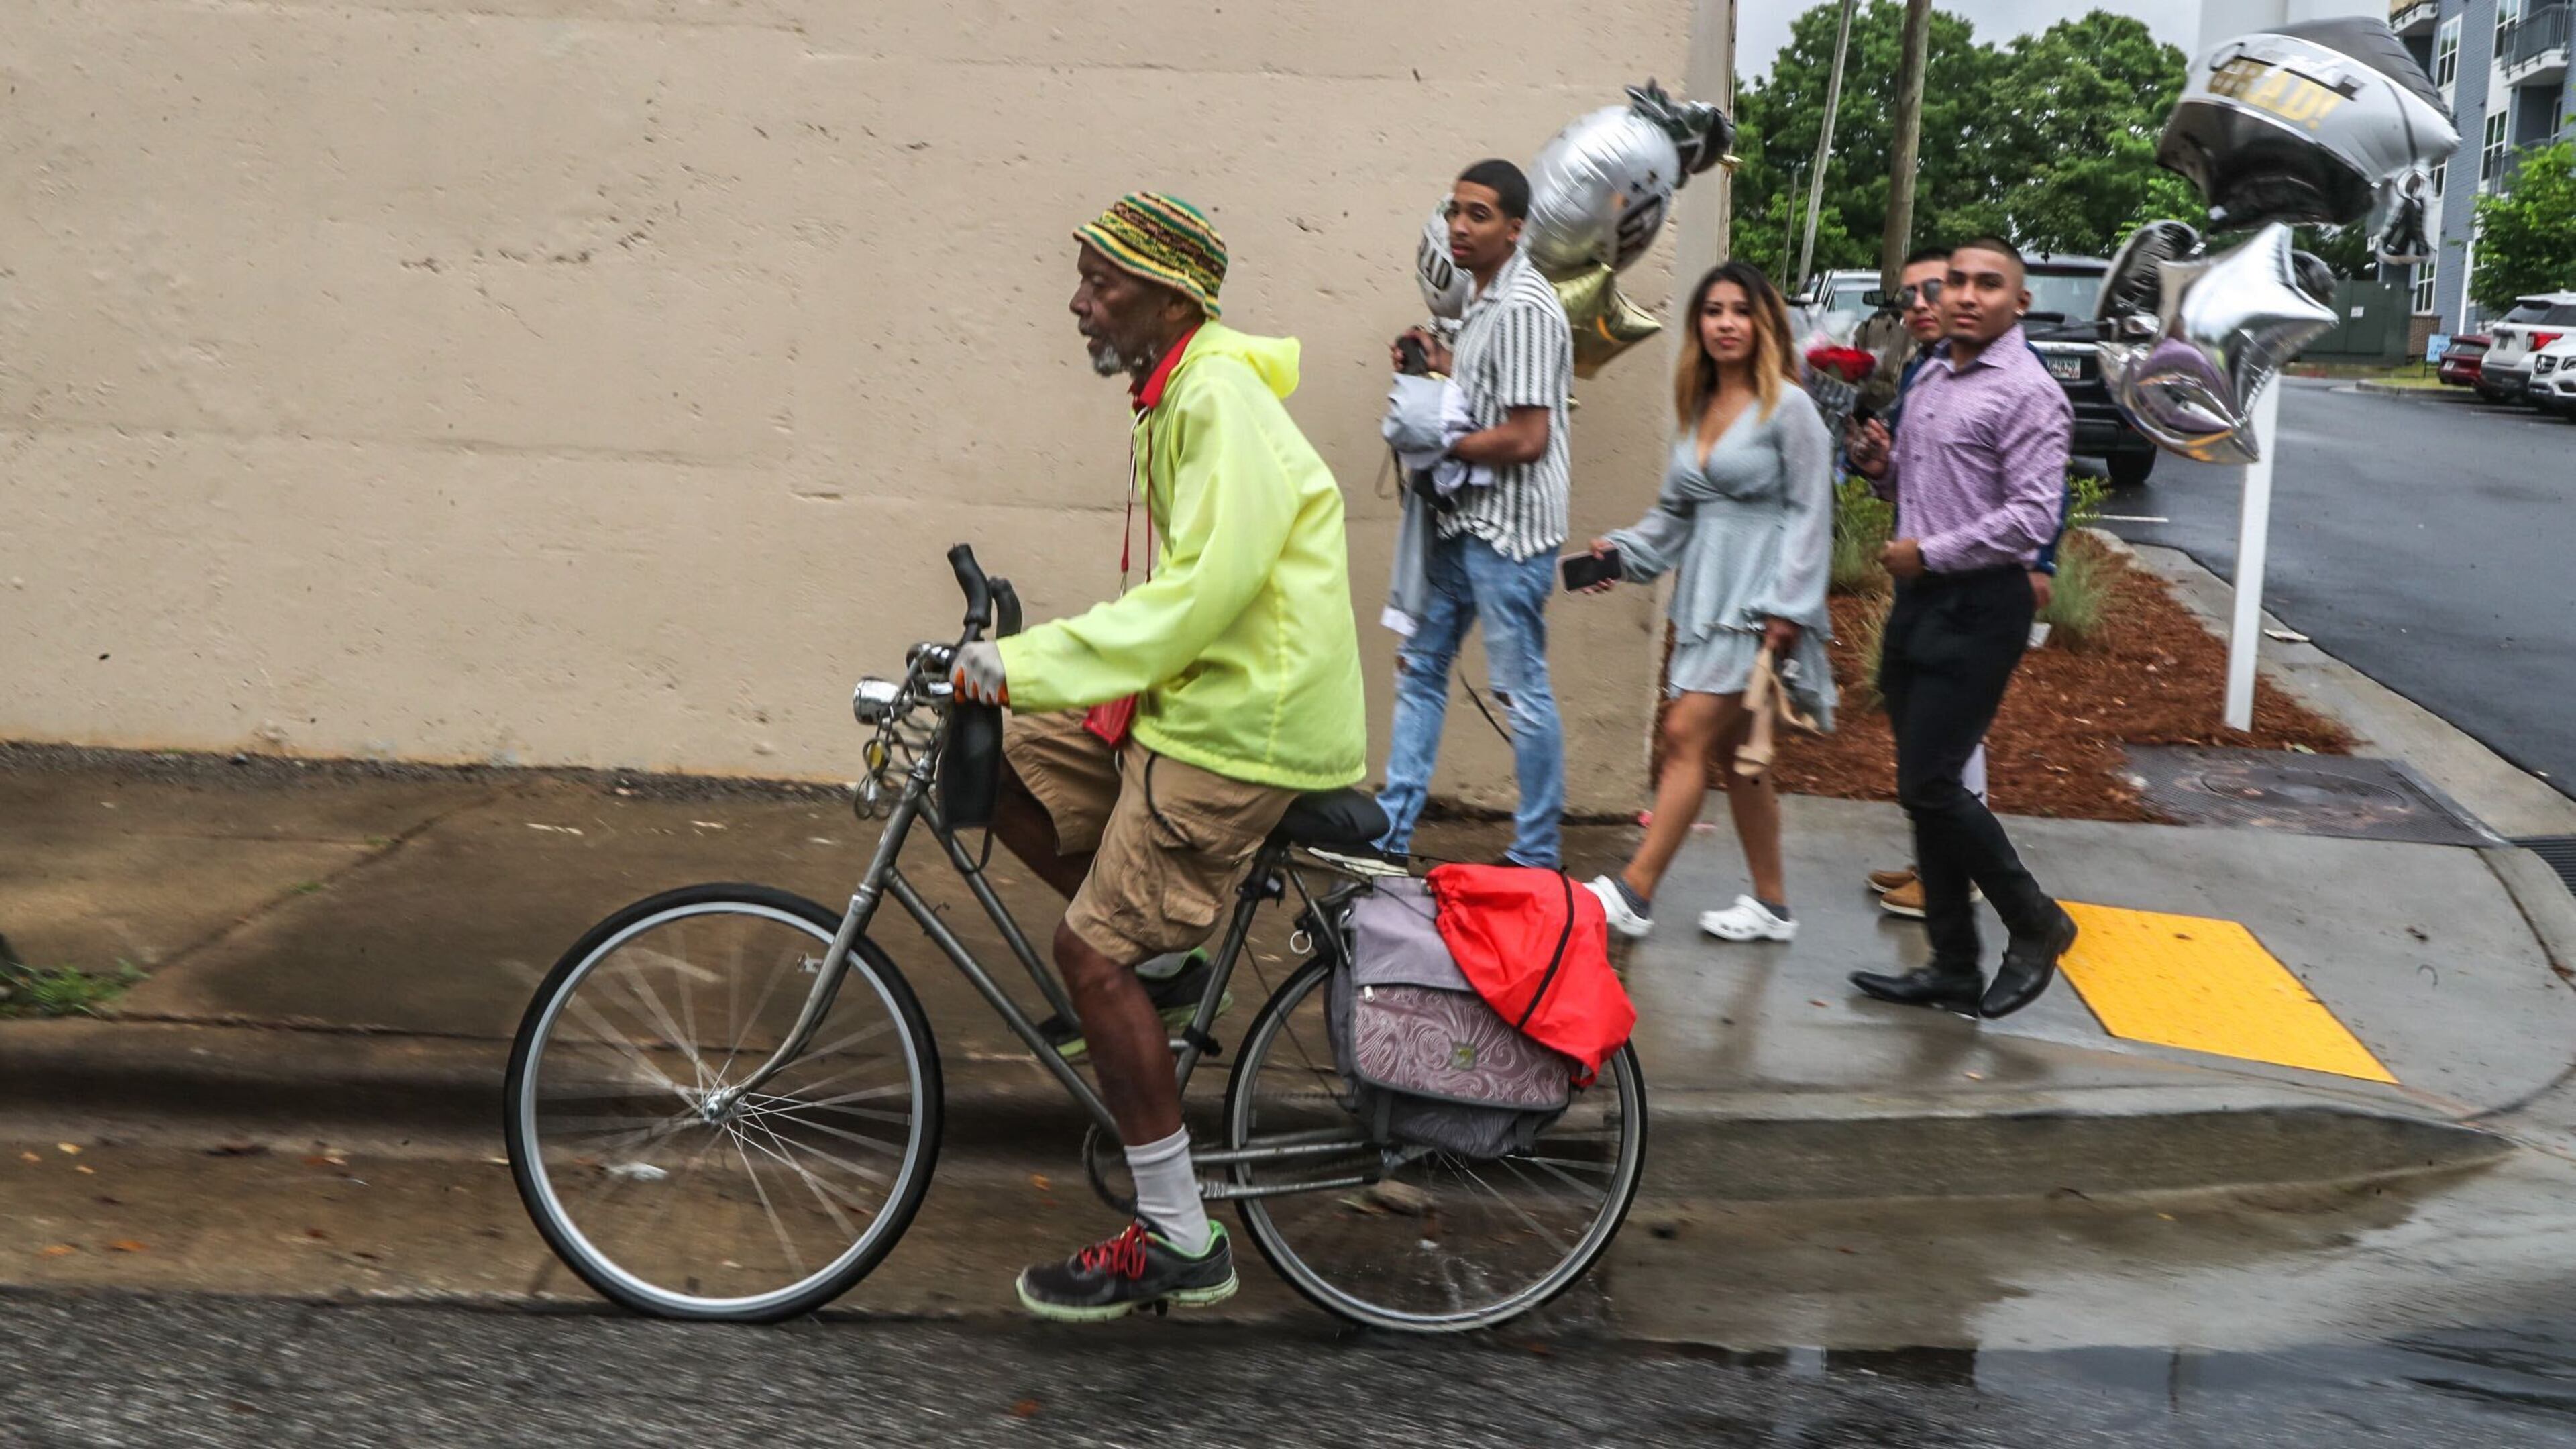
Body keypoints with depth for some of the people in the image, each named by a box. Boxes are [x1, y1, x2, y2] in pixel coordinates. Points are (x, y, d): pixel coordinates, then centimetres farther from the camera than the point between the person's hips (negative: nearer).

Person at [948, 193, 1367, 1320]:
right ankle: (1161, 946, 16)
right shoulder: (1177, 395, 14)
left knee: (1092, 953, -9)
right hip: (1198, 695, 10)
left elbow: (1204, 588, -27)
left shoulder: (1220, 401, -18)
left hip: (1245, 721, -10)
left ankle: (1179, 1245, 1)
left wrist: (1026, 663, -25)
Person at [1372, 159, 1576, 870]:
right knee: (1419, 670, 13)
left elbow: (1526, 436, -23)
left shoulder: (1523, 309, -18)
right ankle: (1390, 834, 21)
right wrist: (1443, 365, 9)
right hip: (1463, 525, 10)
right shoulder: (1485, 301, 13)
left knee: (1523, 692, -1)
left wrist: (1438, 444, -12)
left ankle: (1538, 857, 10)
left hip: (1506, 532, -10)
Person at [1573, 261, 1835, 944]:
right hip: (1706, 596, 8)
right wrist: (1624, 550, 3)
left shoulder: (1787, 407, -7)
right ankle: (1771, 905, 19)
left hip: (1758, 599, -7)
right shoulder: (1697, 407, 13)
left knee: (1688, 736, -11)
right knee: (1731, 752, 10)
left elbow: (1810, 512, -10)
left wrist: (1787, 608, -16)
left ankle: (1633, 893, -9)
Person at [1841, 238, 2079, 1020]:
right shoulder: (1930, 377, 14)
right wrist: (1883, 464, 4)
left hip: (1979, 608, -9)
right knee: (1924, 787, 10)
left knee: (1930, 785, -9)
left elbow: (2032, 518, -19)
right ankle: (1954, 968, 19)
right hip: (1918, 599, 9)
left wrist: (1928, 553, -15)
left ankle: (2035, 924, 12)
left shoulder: (2028, 394, -12)